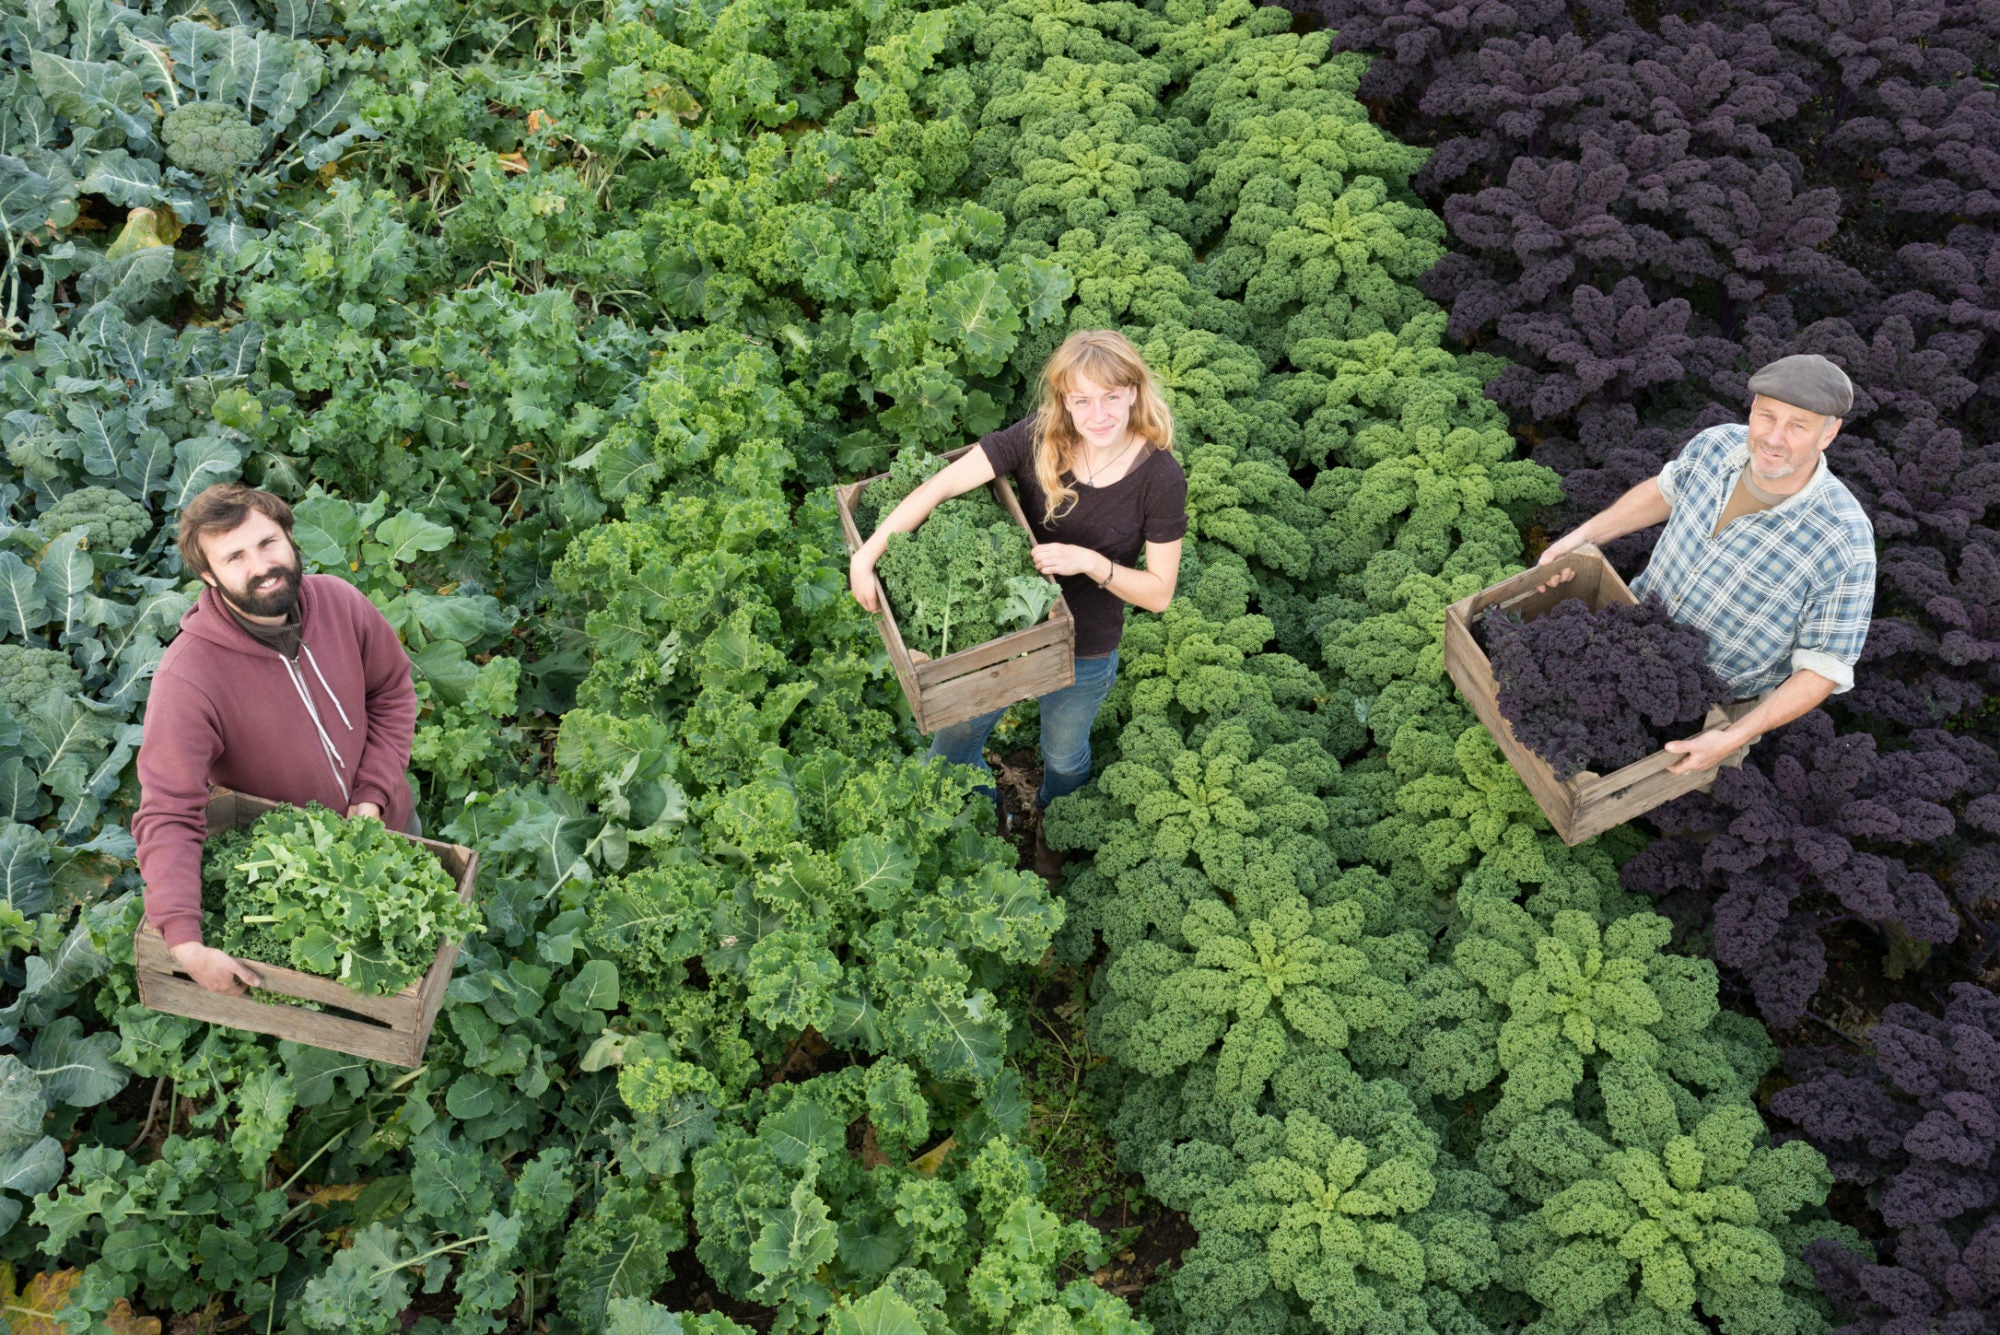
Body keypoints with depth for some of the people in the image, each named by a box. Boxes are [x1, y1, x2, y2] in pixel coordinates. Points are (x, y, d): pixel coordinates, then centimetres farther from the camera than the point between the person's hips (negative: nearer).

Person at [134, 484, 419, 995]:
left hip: (385, 823, 4)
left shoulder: (339, 601, -21)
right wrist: (185, 944, -43)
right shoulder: (187, 678, -33)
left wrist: (374, 796, -16)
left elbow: (393, 693, -5)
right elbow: (169, 817, -34)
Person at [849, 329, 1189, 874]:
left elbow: (1159, 593, -18)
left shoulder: (1160, 477, -25)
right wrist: (867, 553, -30)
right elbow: (942, 485, -24)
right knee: (956, 733, 22)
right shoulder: (1039, 437, -21)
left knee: (1063, 758, 26)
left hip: (1083, 654, -1)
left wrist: (1090, 561, -34)